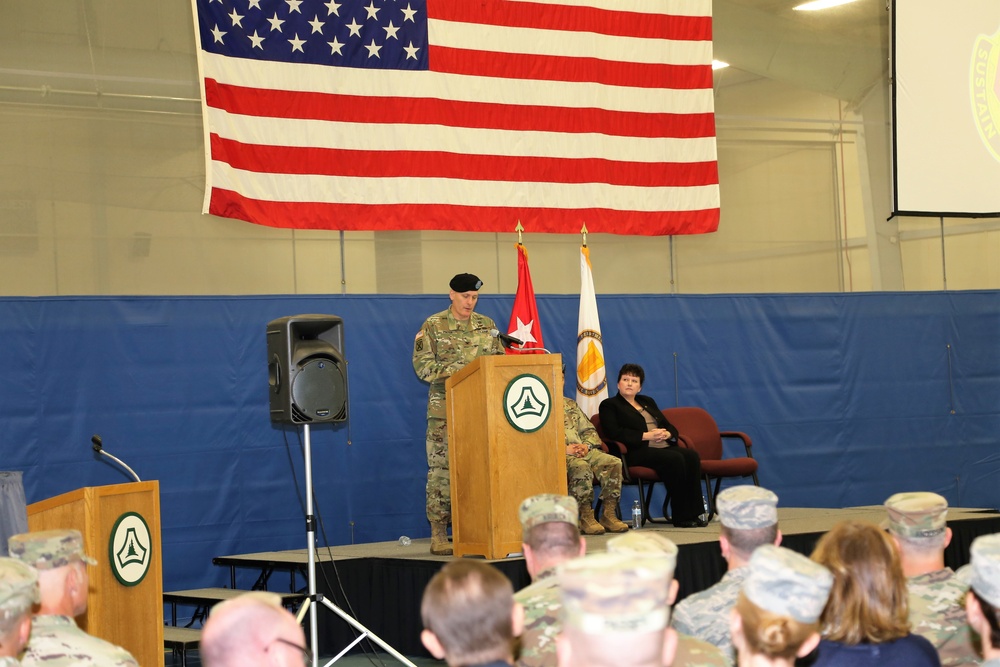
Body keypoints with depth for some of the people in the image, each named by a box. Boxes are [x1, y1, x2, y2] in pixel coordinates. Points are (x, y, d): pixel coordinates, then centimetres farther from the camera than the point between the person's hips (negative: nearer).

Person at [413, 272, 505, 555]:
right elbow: (422, 365, -5)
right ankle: (439, 534, -3)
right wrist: (455, 369, -17)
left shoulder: (487, 325, 14)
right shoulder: (433, 326, 2)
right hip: (445, 407, -4)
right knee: (441, 469, -6)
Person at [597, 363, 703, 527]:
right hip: (637, 452, -7)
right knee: (675, 459, -31)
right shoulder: (609, 405, 8)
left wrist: (667, 434, 0)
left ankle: (692, 512, -27)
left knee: (692, 456, -23)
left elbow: (669, 426, 26)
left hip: (663, 446, 7)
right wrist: (646, 436, -14)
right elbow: (614, 433, -9)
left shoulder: (648, 402, 29)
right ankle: (681, 516, -27)